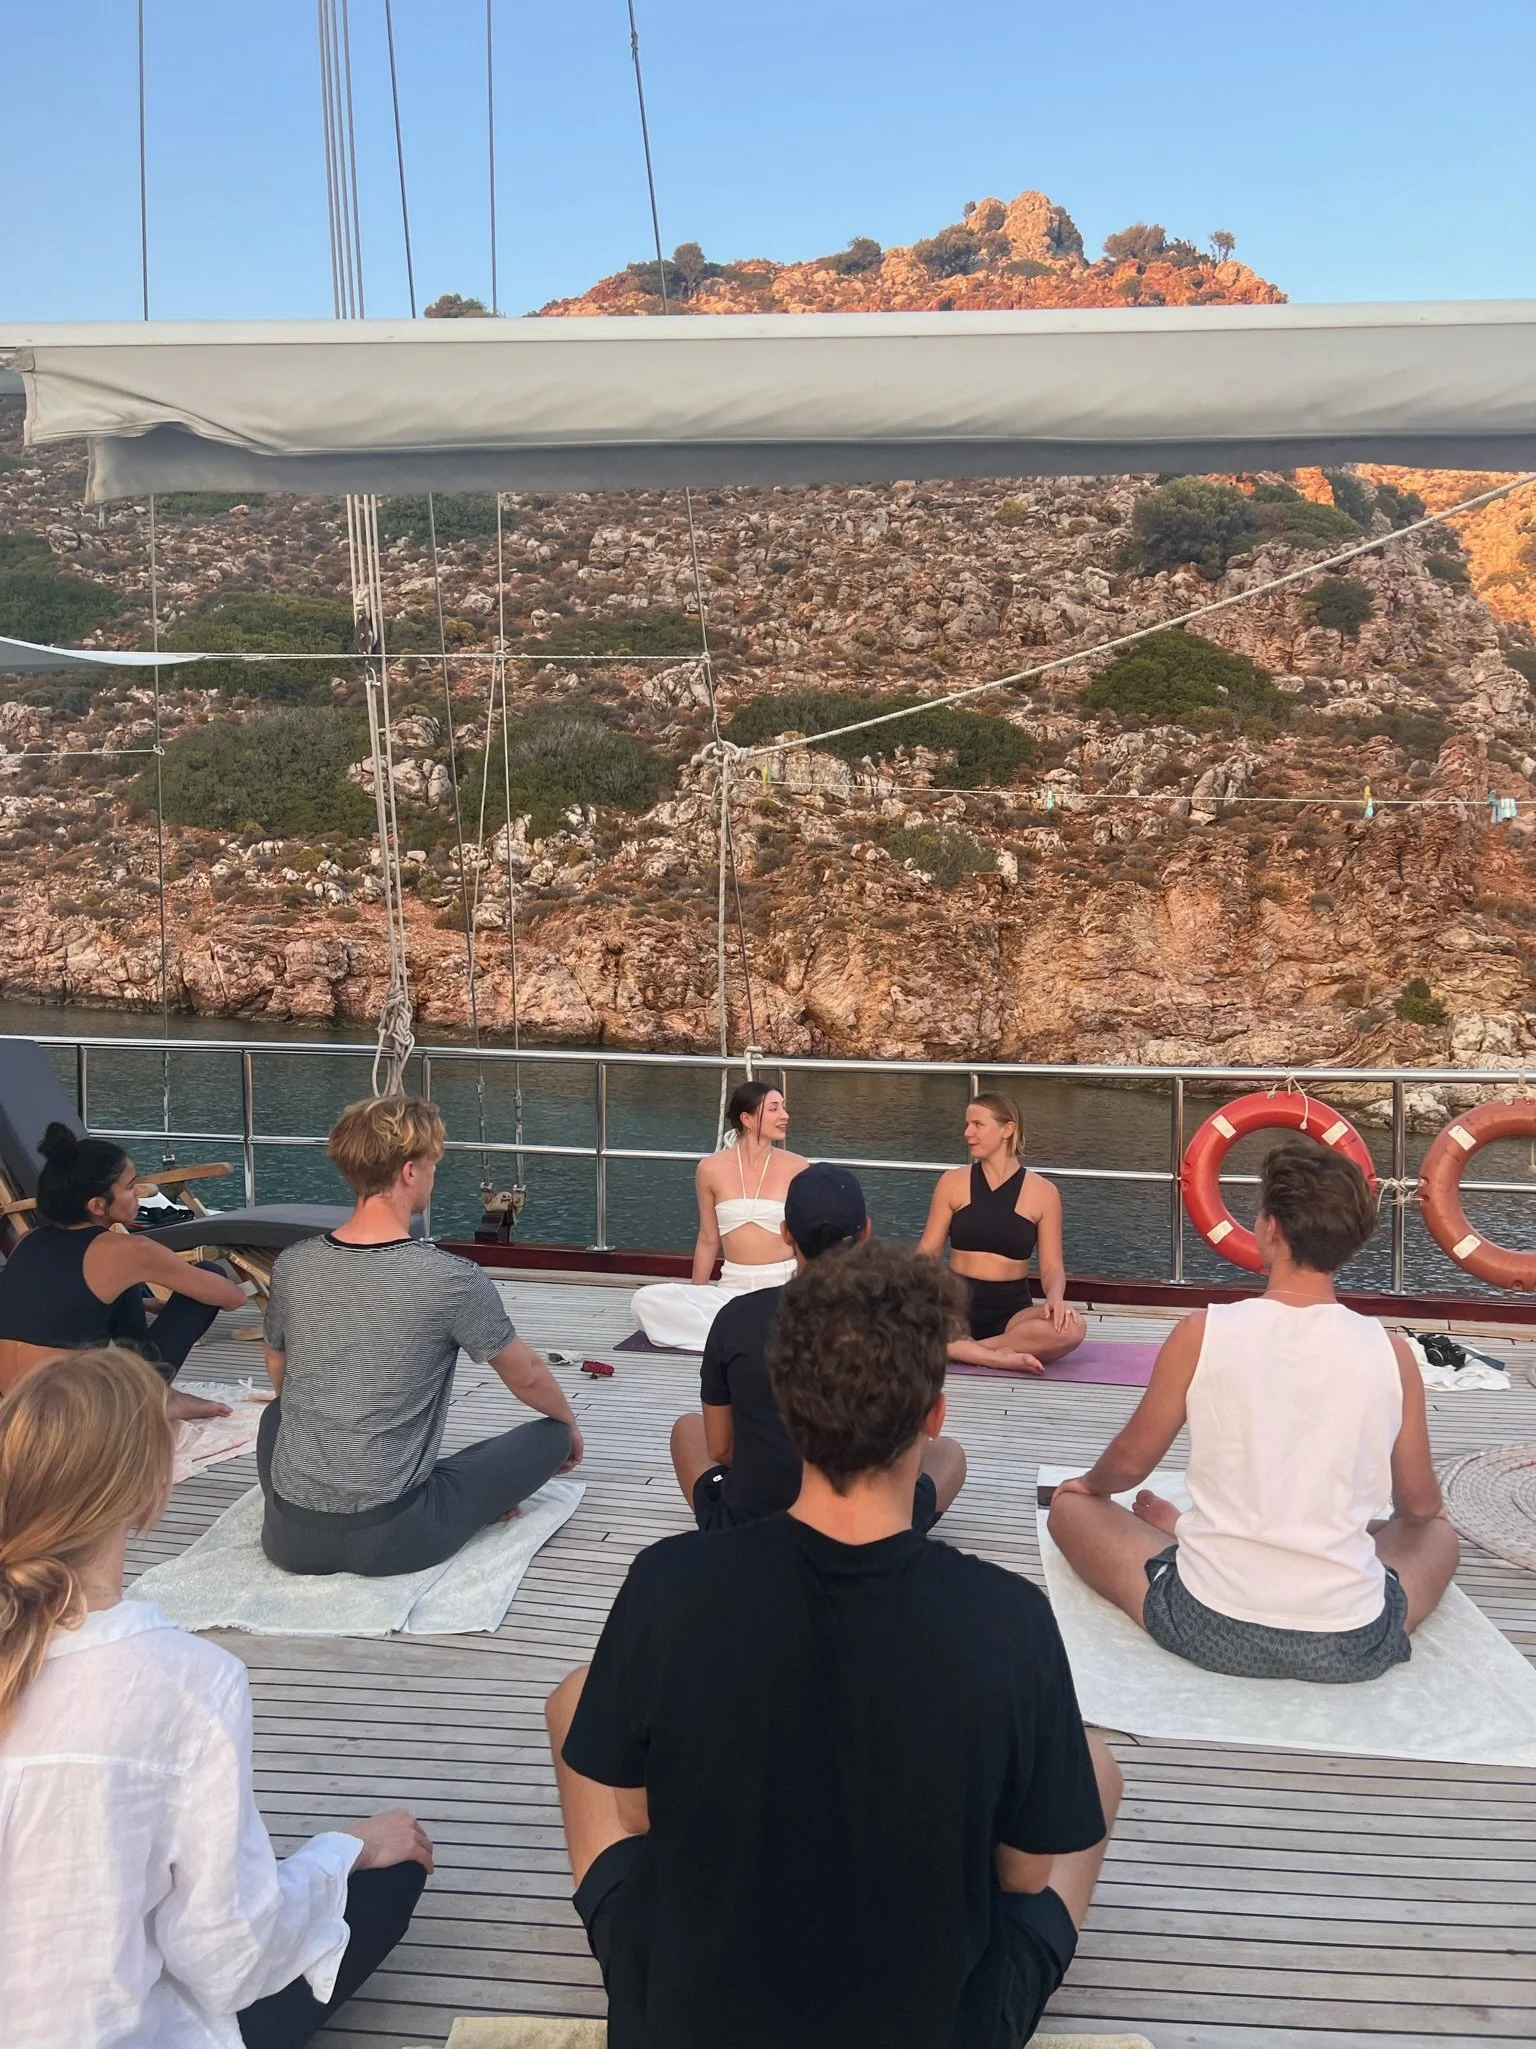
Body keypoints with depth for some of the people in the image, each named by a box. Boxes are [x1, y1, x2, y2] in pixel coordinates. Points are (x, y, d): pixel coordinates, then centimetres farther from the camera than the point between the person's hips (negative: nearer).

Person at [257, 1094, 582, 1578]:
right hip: (389, 1540, -4)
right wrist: (571, 1426, 22)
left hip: (289, 1538, 4)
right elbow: (527, 1378, 1)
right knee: (551, 1434, 11)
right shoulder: (453, 1281, -16)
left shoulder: (291, 1265, -2)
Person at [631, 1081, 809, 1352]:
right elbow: (708, 1240, 12)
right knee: (645, 1300, -18)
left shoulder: (795, 1168, -2)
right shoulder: (712, 1169, 1)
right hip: (731, 1289, 2)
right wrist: (695, 1299, 17)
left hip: (785, 1287, -2)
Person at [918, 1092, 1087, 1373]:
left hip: (1012, 1310, 0)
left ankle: (959, 1349, -25)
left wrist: (1055, 1297, -21)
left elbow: (1052, 1265, 1)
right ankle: (998, 1356, -27)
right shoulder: (953, 1182, 4)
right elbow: (928, 1250, 5)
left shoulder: (1042, 1192, 1)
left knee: (1071, 1328, -32)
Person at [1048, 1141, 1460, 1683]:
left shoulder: (1202, 1334, -11)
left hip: (1210, 1632, 0)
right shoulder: (1391, 1354, -6)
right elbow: (1421, 1506, 10)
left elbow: (1130, 1462, 4)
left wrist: (1089, 1485, 28)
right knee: (1439, 1534, 32)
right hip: (1352, 1648, 1)